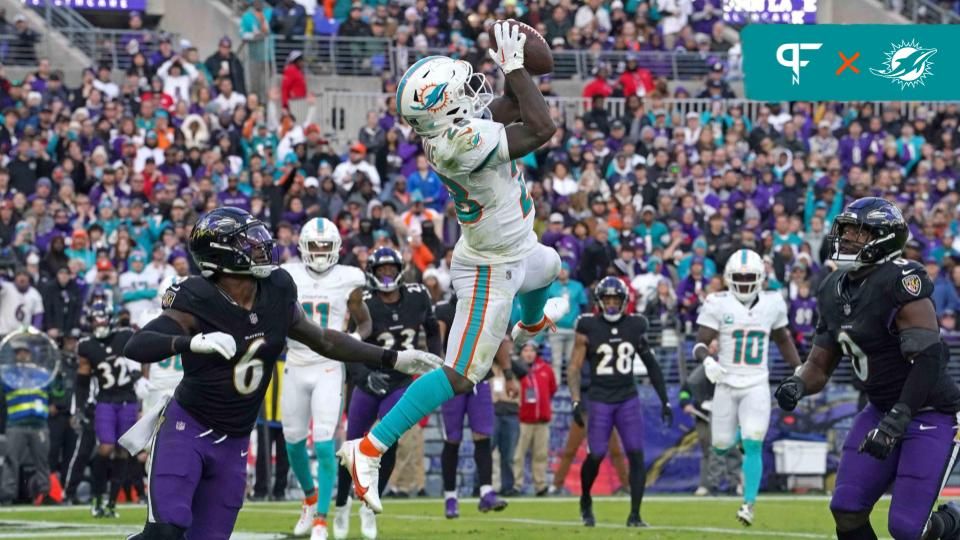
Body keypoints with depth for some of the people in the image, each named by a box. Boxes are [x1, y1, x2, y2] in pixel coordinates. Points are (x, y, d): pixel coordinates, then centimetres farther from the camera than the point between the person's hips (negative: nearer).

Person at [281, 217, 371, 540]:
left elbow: (364, 322, 10)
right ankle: (310, 497, 39)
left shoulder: (348, 281, -2)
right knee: (294, 442, 11)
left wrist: (356, 338, -10)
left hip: (328, 369, -3)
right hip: (295, 367, 3)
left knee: (325, 445, -12)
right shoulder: (287, 278, 1)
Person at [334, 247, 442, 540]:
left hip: (400, 384, 1)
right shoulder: (364, 305, -13)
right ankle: (342, 504, 27)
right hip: (367, 383, -1)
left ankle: (370, 507, 1)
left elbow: (432, 332, 14)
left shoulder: (418, 296, -4)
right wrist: (365, 375, -31)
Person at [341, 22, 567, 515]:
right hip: (491, 271, -10)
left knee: (547, 268, 42)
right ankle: (370, 448, -9)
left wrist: (516, 74, -13)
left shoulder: (445, 128, -11)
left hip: (514, 252, 10)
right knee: (459, 377, -7)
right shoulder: (462, 143, -38)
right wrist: (514, 68, -26)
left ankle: (531, 324, 77)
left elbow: (511, 110, 4)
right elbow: (541, 130, -33)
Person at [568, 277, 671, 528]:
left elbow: (652, 366, 13)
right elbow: (574, 368, -3)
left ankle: (635, 514, -4)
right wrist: (576, 402, -14)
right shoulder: (589, 328, -3)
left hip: (628, 399, 2)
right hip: (599, 400, -2)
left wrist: (665, 401, 11)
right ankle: (586, 501, 22)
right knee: (596, 455, -7)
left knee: (636, 454, -8)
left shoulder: (635, 327, 5)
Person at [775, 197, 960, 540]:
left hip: (930, 412, -8)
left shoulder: (900, 282, -21)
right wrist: (796, 385, -10)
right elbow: (821, 364, 12)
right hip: (884, 409, 8)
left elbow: (928, 359, -26)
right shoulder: (834, 290, 5)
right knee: (846, 511, -1)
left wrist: (897, 420, -29)